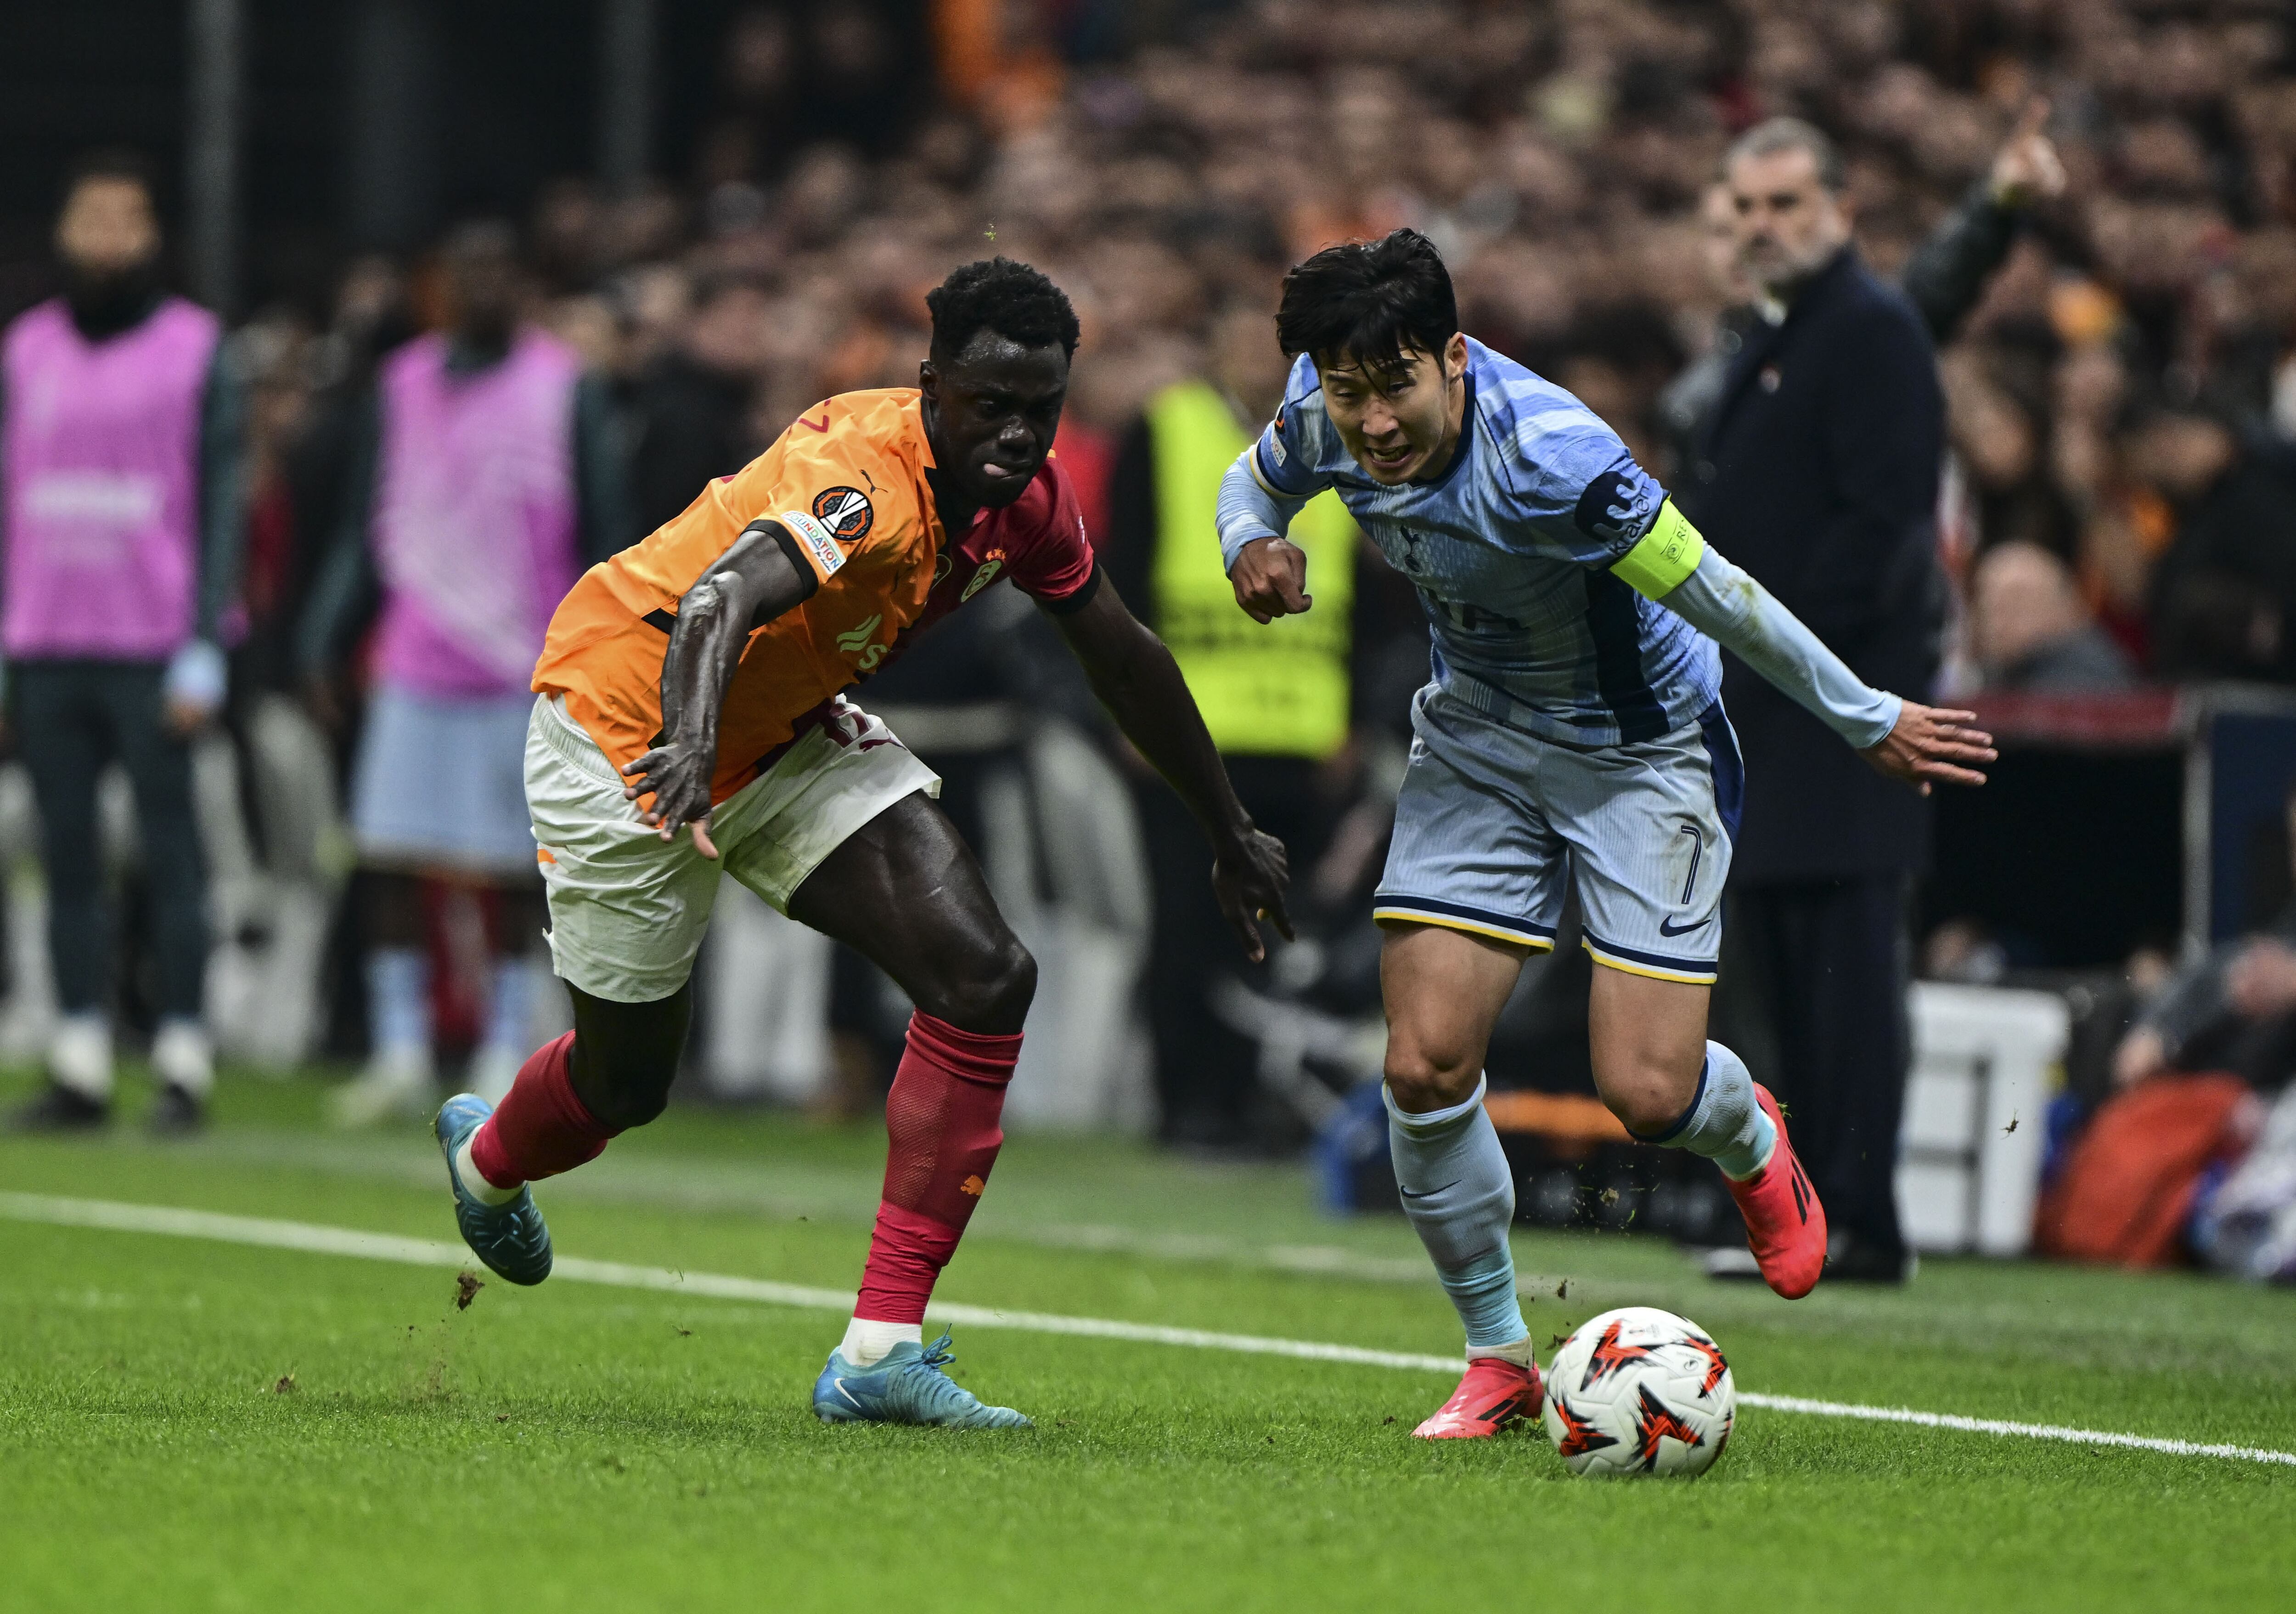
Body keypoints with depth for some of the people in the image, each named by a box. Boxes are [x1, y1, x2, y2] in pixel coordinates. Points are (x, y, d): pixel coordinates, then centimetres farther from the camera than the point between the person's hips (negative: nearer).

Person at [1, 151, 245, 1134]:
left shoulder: (195, 348, 2)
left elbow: (221, 503, -1)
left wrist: (204, 648, -8)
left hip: (155, 652, -4)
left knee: (169, 850, -4)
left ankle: (183, 1062, -1)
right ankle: (80, 1063, 6)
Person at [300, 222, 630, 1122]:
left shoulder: (565, 390, 0)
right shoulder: (402, 386, 11)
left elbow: (604, 539, 0)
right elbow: (364, 532, 15)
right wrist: (326, 642, 7)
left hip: (525, 676, -3)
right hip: (413, 671, 3)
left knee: (512, 873, -2)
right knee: (388, 860, -2)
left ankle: (505, 1060, 7)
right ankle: (401, 1055, 7)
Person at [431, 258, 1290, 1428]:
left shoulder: (1022, 494, -9)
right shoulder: (862, 482, -35)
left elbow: (1122, 658, 7)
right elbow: (718, 602, -53)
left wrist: (1230, 834, 16)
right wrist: (689, 745, -73)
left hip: (788, 735, 7)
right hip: (624, 723, -7)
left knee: (985, 979, -13)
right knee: (628, 1079, 7)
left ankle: (883, 1351, -13)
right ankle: (486, 1160, 47)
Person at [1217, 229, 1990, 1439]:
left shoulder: (1545, 457, -35)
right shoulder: (1324, 414, -16)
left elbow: (1716, 596, -24)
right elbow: (1256, 478, 9)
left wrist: (1868, 722, -14)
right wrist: (1252, 546, -15)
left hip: (1644, 749, -5)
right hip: (1479, 737, 5)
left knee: (1647, 1092, -12)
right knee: (1425, 1066, -10)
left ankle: (1749, 1140, 29)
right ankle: (1498, 1356, 11)